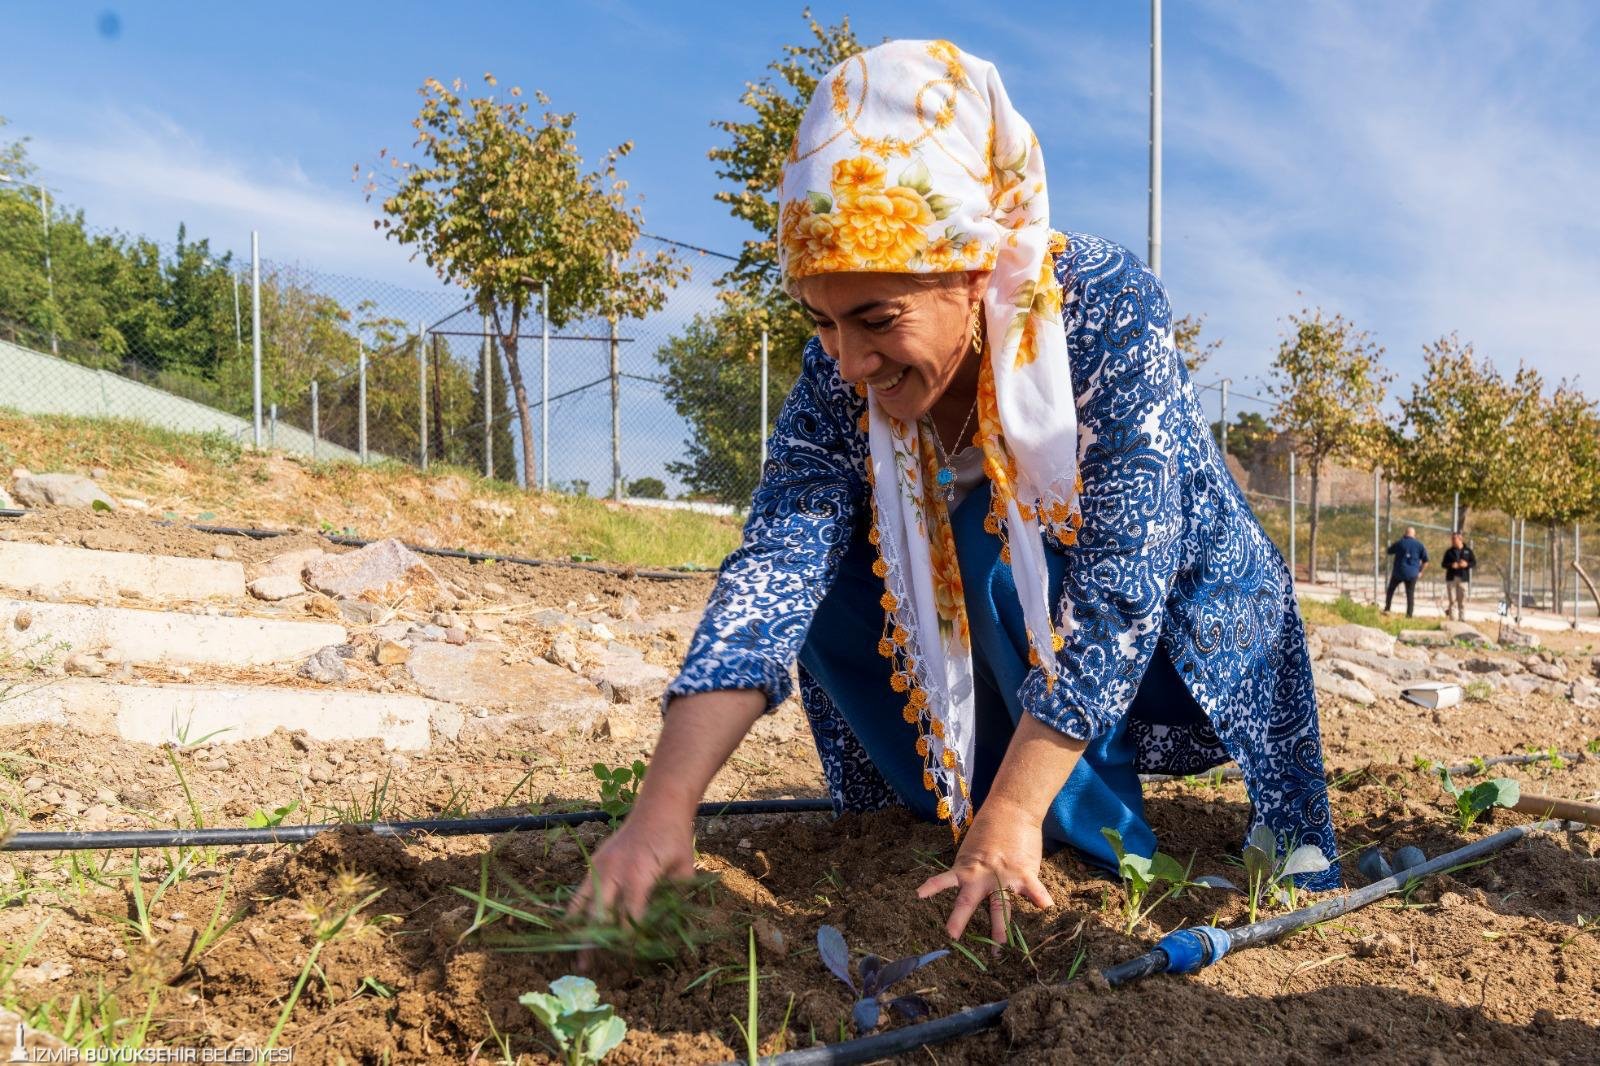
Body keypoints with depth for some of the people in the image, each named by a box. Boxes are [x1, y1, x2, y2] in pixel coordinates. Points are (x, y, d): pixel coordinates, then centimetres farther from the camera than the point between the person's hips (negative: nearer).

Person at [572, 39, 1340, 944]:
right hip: (1005, 648, 4)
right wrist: (666, 805, -43)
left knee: (1001, 543, -31)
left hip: (1175, 625, -3)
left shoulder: (1108, 309, -31)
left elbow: (1119, 590, -36)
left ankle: (1104, 843, -13)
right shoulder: (840, 379, -21)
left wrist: (1013, 810, -40)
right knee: (827, 585, -17)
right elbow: (768, 576, -32)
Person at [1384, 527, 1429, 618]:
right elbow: (1425, 560, 0)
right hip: (1412, 574, 1)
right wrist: (1420, 571, 12)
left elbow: (1389, 551, 10)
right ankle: (1409, 615, 1)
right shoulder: (1419, 544, -2)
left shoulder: (1399, 543, -5)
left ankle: (1387, 609, 13)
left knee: (1390, 590, 19)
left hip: (1398, 572, -1)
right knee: (1410, 595, 5)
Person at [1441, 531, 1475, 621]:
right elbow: (1443, 563, 6)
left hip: (1463, 578, -1)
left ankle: (1462, 619, 4)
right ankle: (1452, 619, 3)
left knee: (1462, 600, 0)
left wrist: (1467, 564, -12)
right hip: (1451, 578, 1)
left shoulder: (1468, 551, 5)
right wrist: (1451, 565, -13)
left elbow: (1474, 562, 7)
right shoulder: (1449, 551, 7)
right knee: (1452, 600, 0)